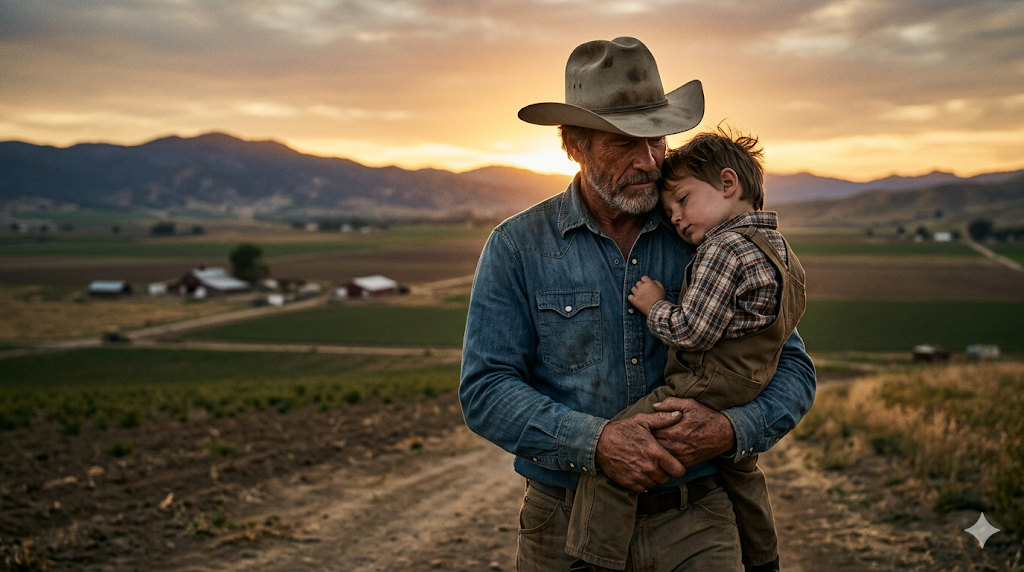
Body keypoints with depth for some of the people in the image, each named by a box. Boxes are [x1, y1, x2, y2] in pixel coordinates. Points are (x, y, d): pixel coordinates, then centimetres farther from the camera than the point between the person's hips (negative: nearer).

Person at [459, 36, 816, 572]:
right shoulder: (516, 248, -3)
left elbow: (791, 368, 4)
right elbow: (485, 390, -9)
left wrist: (729, 430, -17)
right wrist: (595, 442, -23)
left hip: (694, 526, 1)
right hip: (566, 527, 0)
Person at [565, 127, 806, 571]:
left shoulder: (724, 248, -17)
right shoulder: (778, 250, 12)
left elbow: (691, 331, -22)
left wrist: (654, 307, -5)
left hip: (703, 394, -10)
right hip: (749, 399, 10)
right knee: (741, 473, 33)